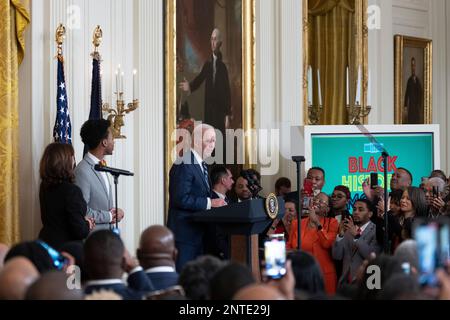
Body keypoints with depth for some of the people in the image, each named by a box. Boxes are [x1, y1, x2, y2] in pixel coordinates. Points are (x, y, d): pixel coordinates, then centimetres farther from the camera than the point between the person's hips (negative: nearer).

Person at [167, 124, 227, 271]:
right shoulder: (184, 165, -14)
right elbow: (181, 199, -22)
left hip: (199, 232, 10)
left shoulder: (201, 164, 18)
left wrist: (216, 203, 6)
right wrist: (209, 203, -21)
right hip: (185, 232, -10)